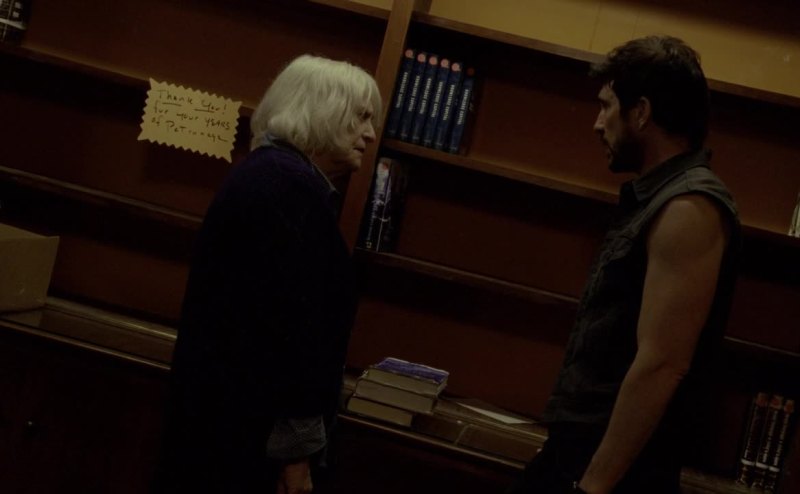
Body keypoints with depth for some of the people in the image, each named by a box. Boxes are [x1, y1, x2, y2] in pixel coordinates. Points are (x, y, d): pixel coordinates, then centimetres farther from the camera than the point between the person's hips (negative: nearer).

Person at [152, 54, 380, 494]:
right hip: (242, 427, -10)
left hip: (224, 414, 10)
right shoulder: (292, 184, -17)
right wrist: (297, 449, -19)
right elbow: (291, 324, -23)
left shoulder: (270, 172, 16)